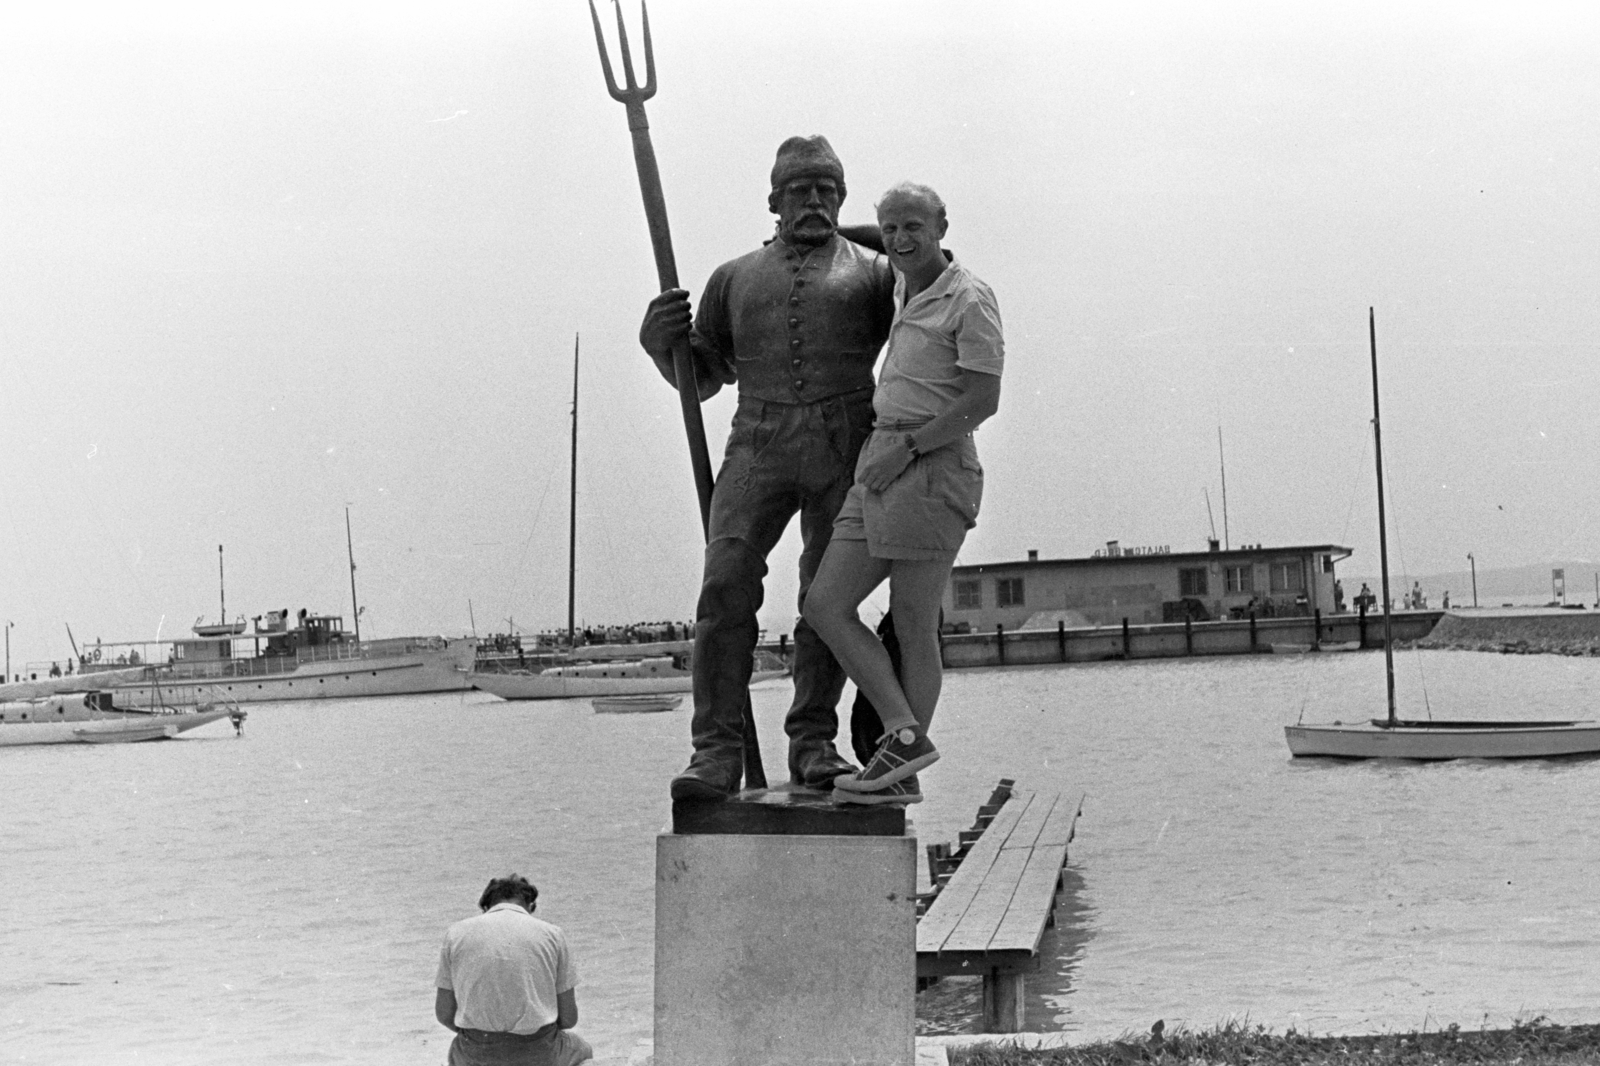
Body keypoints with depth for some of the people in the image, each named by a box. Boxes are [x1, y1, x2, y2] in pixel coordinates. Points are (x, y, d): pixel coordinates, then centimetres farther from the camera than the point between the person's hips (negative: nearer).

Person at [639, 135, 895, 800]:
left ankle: (813, 744, 10)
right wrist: (662, 340, 4)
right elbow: (702, 374, 25)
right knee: (726, 584, -15)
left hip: (846, 447, 0)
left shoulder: (873, 272, 17)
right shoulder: (734, 279, 23)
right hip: (759, 444, 1)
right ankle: (716, 751, -16)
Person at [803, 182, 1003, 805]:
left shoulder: (970, 299, -8)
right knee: (825, 605, 0)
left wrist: (907, 445, -18)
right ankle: (904, 733, 0)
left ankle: (903, 773, 1)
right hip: (882, 466, 9)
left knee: (913, 628, -5)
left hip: (932, 468, -8)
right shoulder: (904, 286, 16)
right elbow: (895, 252, 40)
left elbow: (984, 400, -14)